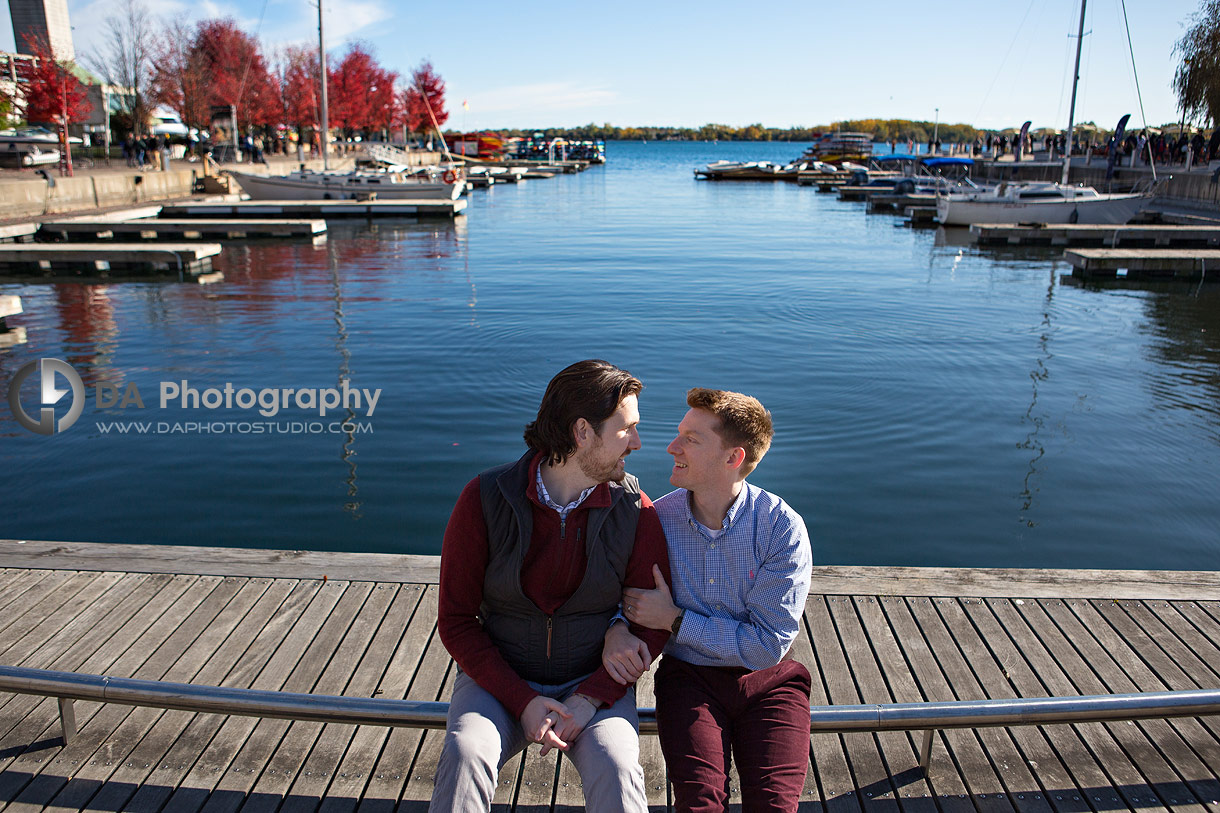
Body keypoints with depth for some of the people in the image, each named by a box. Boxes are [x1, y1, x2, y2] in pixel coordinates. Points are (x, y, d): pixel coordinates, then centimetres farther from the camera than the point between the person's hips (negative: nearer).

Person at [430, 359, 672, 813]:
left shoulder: (634, 510, -6)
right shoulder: (486, 498, -10)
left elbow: (652, 622, -1)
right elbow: (455, 619, -6)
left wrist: (590, 699, -14)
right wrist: (523, 702, -15)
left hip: (595, 683, 1)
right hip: (499, 678, 0)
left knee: (616, 771, -28)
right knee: (465, 755, -29)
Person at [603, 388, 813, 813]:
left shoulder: (783, 528, -14)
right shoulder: (659, 519, -7)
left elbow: (769, 645, -14)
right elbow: (612, 583, 8)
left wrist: (675, 620, -16)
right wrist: (614, 629, -15)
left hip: (767, 680, -1)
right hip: (688, 677, 1)